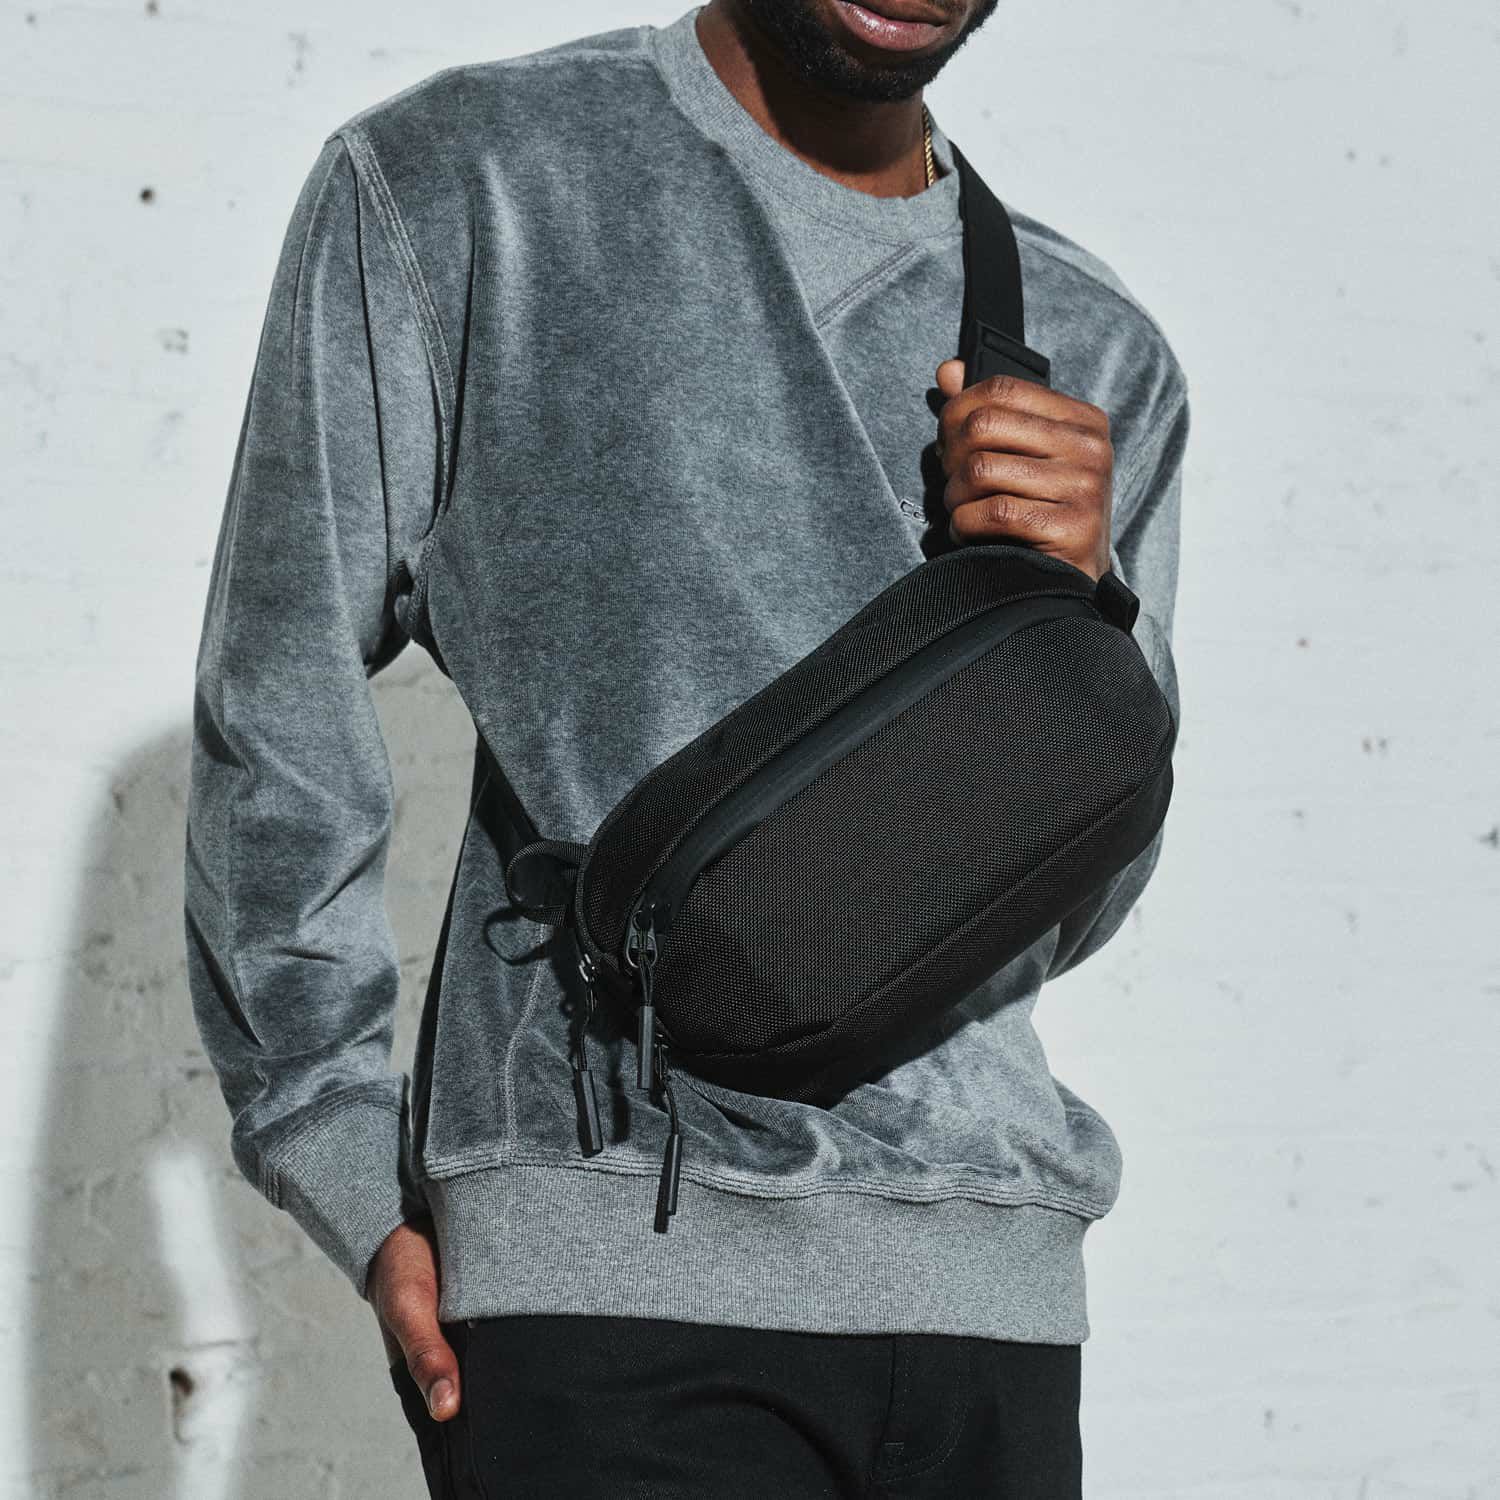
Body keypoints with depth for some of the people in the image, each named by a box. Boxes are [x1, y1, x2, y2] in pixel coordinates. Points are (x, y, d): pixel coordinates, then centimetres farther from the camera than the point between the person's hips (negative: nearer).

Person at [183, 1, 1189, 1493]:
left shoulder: (1100, 358, 15)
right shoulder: (446, 182, 5)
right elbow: (278, 715, 5)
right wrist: (357, 1190, -1)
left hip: (995, 1272, 4)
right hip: (611, 1259, -3)